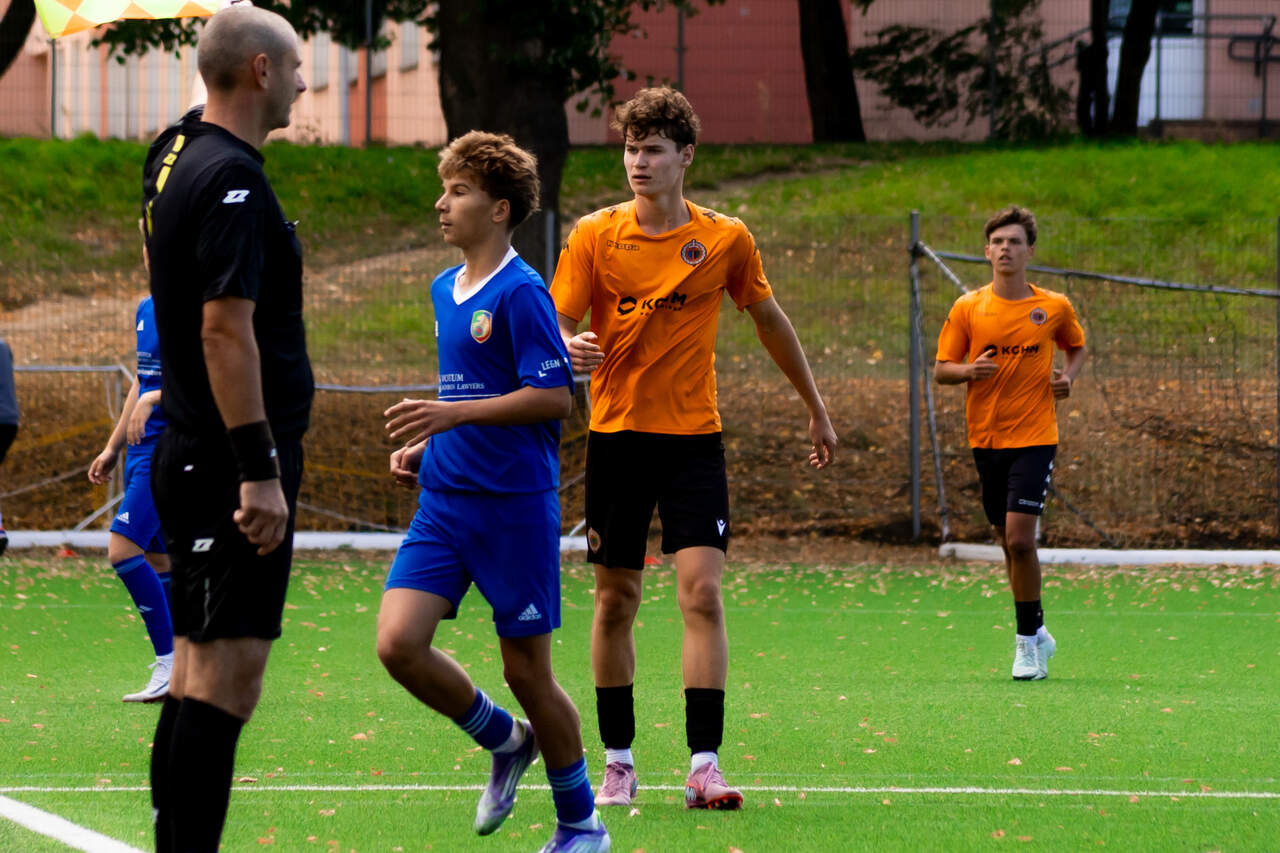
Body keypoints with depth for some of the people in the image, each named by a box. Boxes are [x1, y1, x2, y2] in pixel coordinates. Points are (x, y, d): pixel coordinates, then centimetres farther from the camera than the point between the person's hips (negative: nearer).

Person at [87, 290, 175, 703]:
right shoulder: (145, 309, 16)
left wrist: (153, 398, -29)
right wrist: (113, 448, 27)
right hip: (142, 450, 9)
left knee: (122, 550, -17)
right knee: (156, 561, 9)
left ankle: (169, 665, -13)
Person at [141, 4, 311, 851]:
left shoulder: (176, 155, 12)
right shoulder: (230, 179, -17)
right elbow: (225, 330, -23)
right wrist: (261, 471, -23)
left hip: (194, 457, 10)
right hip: (233, 463, -10)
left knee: (201, 669, 12)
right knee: (226, 676, -11)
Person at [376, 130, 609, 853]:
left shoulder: (521, 292, -12)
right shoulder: (446, 290, 13)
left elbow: (555, 395, -18)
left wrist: (453, 415, -21)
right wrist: (426, 444, 11)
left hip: (516, 503, -7)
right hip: (444, 502, 7)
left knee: (526, 670, 0)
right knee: (399, 642, -8)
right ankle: (505, 741, 16)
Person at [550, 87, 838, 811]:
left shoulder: (725, 238, 1)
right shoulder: (595, 235, -1)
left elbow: (769, 319, 14)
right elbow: (559, 325, -2)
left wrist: (817, 409, 20)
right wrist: (569, 348, -27)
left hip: (694, 435, 0)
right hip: (617, 432, 1)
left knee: (703, 591, -13)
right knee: (616, 599, 5)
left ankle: (704, 765, -14)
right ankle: (619, 761, 16)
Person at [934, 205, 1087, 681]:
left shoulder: (1055, 308, 1)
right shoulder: (968, 309, 1)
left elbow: (1076, 346, 20)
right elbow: (941, 369, 4)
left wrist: (1068, 376, -1)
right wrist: (969, 371, -17)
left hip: (1034, 437, -2)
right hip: (986, 439, 2)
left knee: (1020, 538, -15)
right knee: (1010, 543, 9)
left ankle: (1027, 641, -3)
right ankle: (1037, 633, 26)